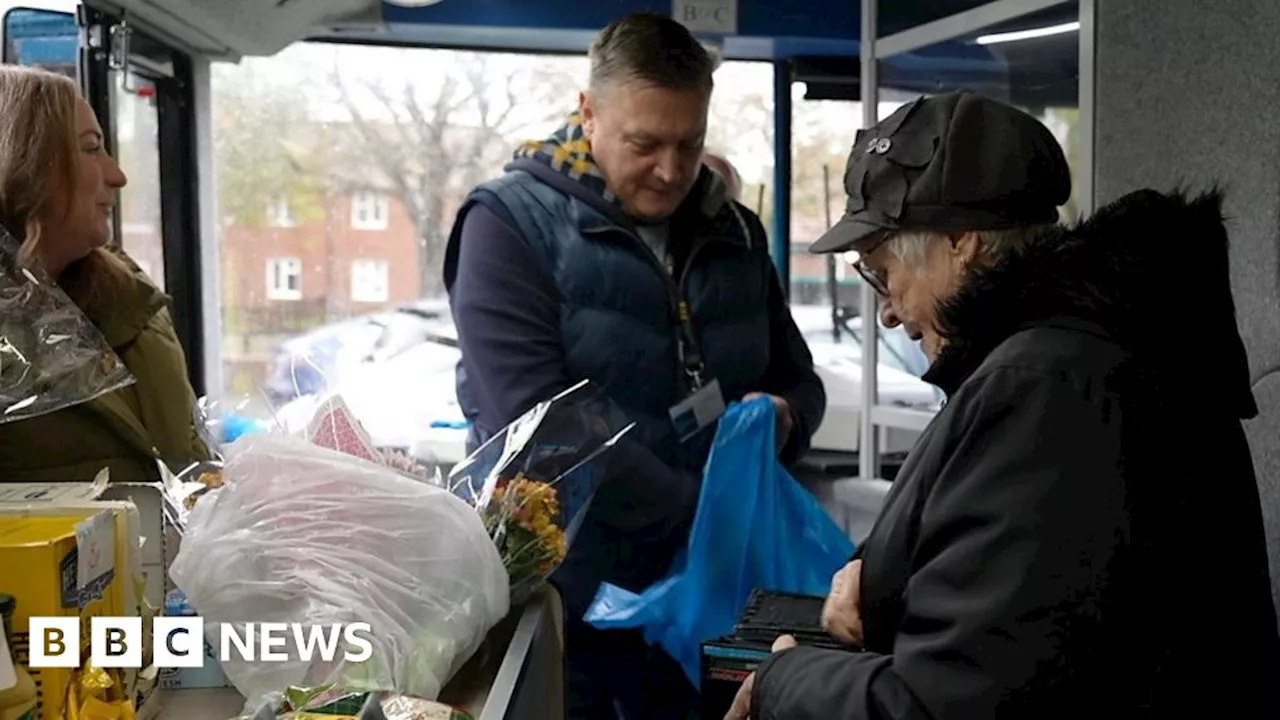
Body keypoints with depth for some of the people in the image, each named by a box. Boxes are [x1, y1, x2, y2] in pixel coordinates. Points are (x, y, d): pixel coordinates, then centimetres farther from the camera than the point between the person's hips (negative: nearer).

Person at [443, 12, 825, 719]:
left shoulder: (734, 233, 7)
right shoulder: (511, 223, -10)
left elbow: (797, 377, 15)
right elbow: (539, 423, -21)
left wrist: (783, 417, -9)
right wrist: (699, 515, -23)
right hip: (562, 602, -4)